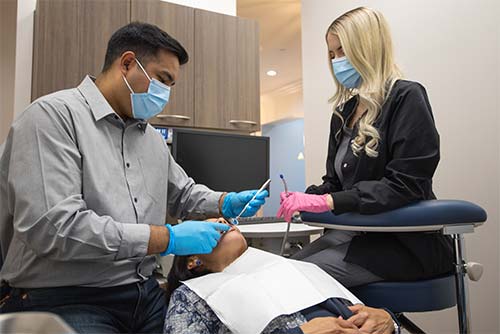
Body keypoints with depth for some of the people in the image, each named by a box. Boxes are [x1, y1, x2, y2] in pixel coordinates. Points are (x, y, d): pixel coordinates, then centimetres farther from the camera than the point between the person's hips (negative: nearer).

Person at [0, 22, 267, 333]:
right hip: (62, 299, -7)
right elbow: (50, 226, -23)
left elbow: (184, 194, 25)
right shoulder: (54, 115, -11)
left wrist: (226, 203, 4)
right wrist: (167, 238, -21)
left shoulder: (153, 138, 13)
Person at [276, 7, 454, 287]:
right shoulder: (344, 112, 14)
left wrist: (327, 201, -24)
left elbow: (404, 185, -18)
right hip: (356, 230, 7)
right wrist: (304, 199, -6)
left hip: (408, 241, -6)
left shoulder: (406, 97, -9)